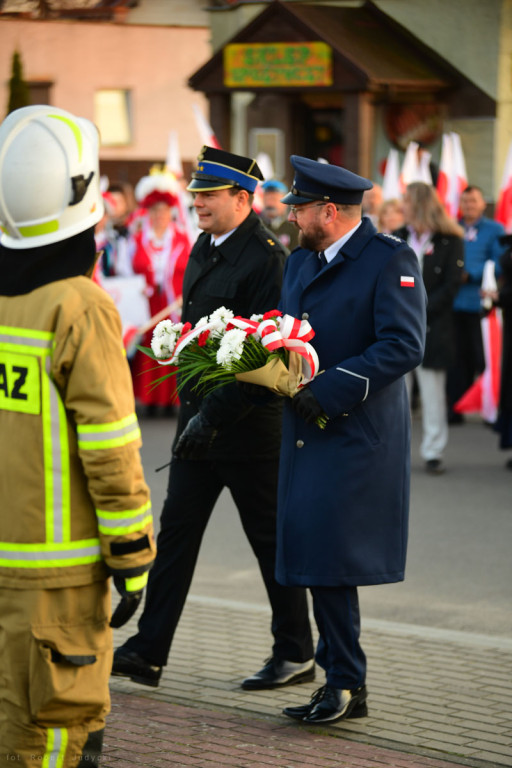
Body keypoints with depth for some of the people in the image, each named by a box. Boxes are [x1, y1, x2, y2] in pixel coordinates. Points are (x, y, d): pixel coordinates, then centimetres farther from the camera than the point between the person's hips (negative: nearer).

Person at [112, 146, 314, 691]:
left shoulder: (267, 257, -17)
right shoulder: (204, 247, 11)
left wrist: (215, 415, -25)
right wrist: (192, 407, 18)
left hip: (248, 421, -8)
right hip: (199, 417, 8)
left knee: (270, 538, 4)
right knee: (176, 528, 5)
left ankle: (296, 654, 17)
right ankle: (148, 651, 7)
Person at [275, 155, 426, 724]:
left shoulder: (390, 260, -8)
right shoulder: (300, 262, 17)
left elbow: (403, 347, -16)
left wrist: (326, 390, -20)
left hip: (355, 436, -8)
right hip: (307, 434, 8)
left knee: (327, 558, -11)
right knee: (312, 558, 7)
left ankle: (345, 684, -3)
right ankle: (341, 683, 14)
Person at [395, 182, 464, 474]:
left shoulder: (450, 241, -3)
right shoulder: (397, 238, 11)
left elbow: (452, 284, -6)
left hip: (432, 327, -4)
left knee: (433, 391, 1)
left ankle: (434, 452, 6)